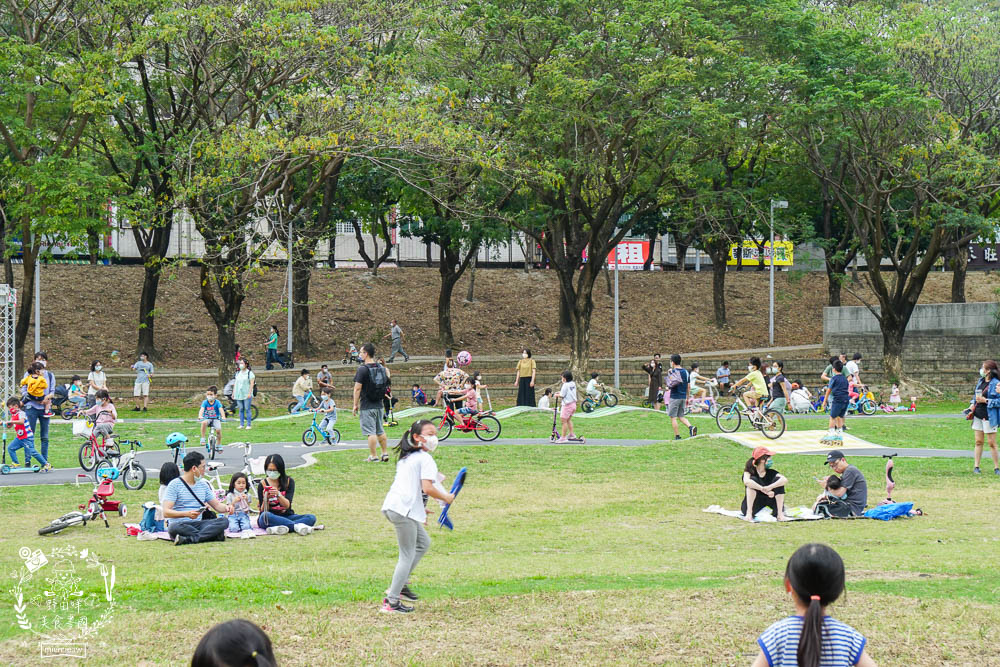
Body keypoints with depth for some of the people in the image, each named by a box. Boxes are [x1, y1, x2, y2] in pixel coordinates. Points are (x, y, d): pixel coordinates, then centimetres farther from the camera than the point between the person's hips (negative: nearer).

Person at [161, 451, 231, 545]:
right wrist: (186, 514, -28)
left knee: (224, 521, -21)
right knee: (174, 528, -40)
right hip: (180, 524, -5)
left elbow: (217, 505, 20)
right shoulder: (175, 485, -3)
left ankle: (189, 539, -36)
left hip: (197, 524, 5)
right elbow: (166, 512, -12)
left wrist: (227, 508, -4)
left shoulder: (203, 485, 17)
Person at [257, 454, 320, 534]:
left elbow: (287, 505, -12)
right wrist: (265, 499, -29)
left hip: (286, 516, 2)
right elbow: (263, 510, -8)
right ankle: (297, 526, -36)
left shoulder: (289, 482, 1)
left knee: (311, 518, -21)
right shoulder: (262, 485, -3)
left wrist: (278, 494, -31)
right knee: (265, 516, -38)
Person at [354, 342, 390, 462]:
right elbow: (386, 384, 16)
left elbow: (358, 388, -15)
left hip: (367, 406, -7)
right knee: (380, 430, 18)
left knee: (370, 432, -4)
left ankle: (373, 456, -3)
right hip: (379, 405, 7)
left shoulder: (363, 369, -14)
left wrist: (355, 405, -9)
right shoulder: (381, 368, 8)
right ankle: (385, 453, 20)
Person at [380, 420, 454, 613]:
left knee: (423, 543, 22)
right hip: (403, 510, -9)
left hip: (392, 507, 10)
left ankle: (400, 585, 20)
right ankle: (392, 602, -3)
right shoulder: (425, 459, -6)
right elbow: (427, 488, -17)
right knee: (407, 556, -3)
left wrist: (419, 509, 27)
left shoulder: (406, 457, 23)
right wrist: (446, 498, 0)